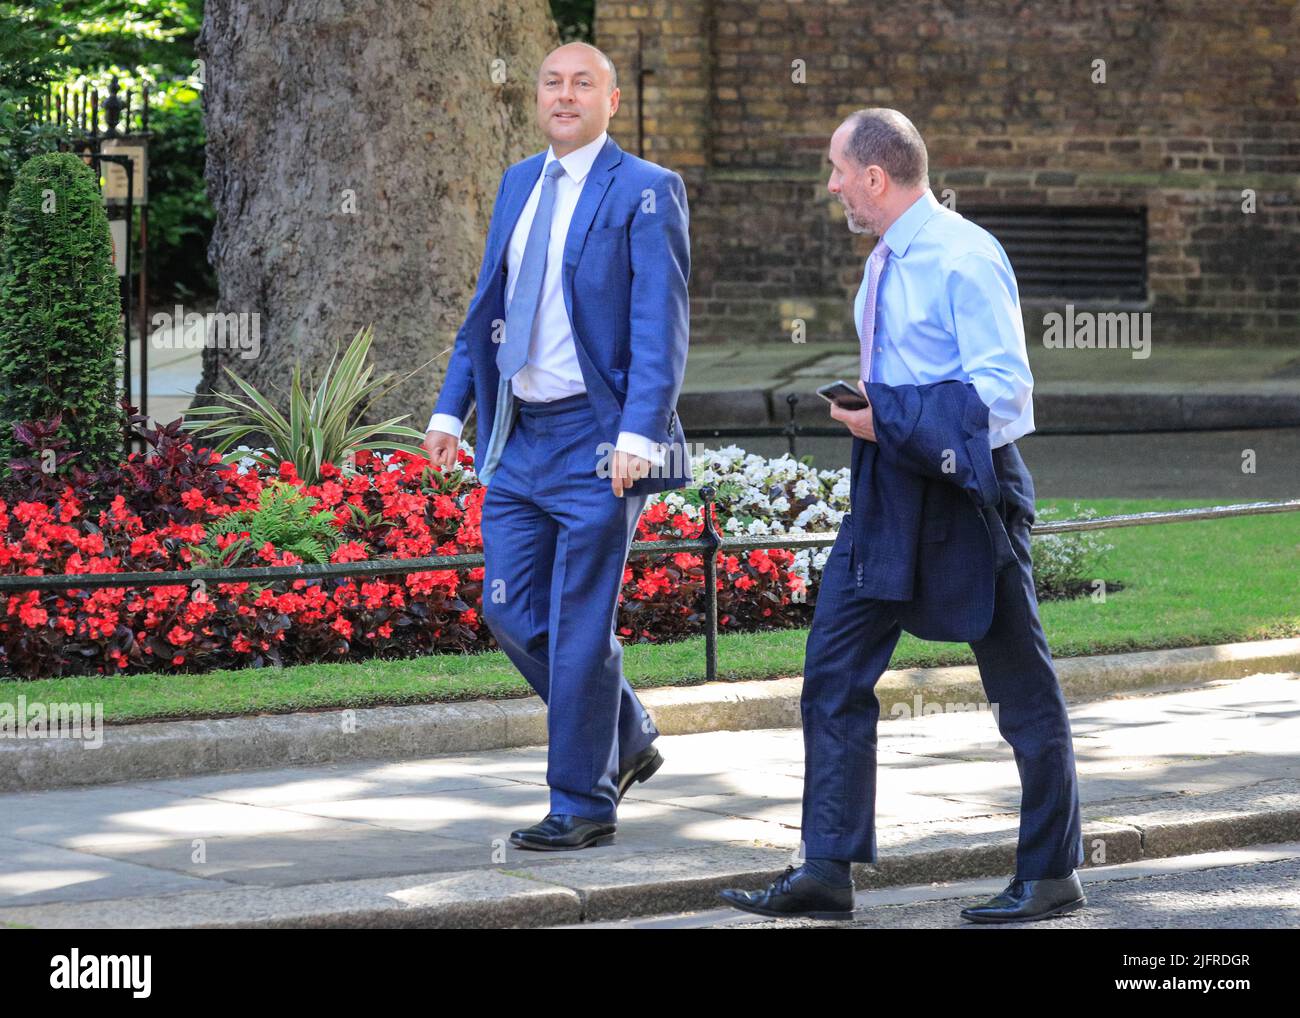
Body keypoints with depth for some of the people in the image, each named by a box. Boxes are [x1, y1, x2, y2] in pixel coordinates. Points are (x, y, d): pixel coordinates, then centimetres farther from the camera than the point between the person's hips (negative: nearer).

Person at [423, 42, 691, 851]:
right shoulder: (519, 185, 14)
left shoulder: (645, 193, -7)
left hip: (597, 440, -7)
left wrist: (639, 432, -24)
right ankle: (626, 739, 27)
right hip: (519, 437, 7)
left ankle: (583, 805, 7)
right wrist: (452, 408, 11)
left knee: (579, 625, -3)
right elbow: (487, 307, 19)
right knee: (512, 611, 8)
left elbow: (660, 326, -14)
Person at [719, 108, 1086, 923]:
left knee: (1021, 687, 3)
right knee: (835, 672, 3)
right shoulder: (887, 262, 13)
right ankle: (828, 871, 6)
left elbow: (1003, 385, -22)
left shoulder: (963, 259, -15)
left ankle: (1053, 877, 13)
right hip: (887, 489, 9)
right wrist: (869, 409, 7)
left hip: (965, 490, -9)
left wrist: (893, 420, -22)